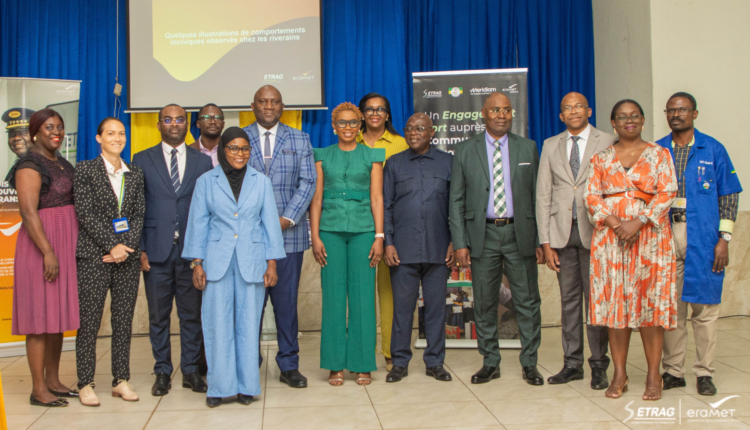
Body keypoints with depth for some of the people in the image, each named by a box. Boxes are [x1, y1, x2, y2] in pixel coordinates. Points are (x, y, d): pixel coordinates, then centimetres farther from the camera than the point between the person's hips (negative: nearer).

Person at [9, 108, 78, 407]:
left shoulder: (62, 164, 16)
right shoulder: (30, 166, -10)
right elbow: (28, 213, -18)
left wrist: (77, 246, 13)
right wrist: (48, 252, -23)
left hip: (66, 244, 8)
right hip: (42, 245, -8)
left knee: (58, 314, 12)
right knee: (41, 316, -4)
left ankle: (53, 381, 21)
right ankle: (38, 390, 3)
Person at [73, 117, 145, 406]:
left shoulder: (135, 174, 12)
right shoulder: (85, 170, 1)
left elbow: (139, 215, 7)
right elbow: (86, 213, -7)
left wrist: (127, 247, -7)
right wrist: (112, 246, -13)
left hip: (128, 256, 4)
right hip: (93, 257, -3)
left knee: (124, 322, 6)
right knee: (89, 322, 0)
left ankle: (121, 380, 15)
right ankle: (85, 384, 10)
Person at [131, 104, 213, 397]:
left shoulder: (202, 161, 9)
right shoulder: (142, 160, 7)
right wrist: (139, 249, -5)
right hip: (157, 250, 0)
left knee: (192, 314, 6)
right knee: (158, 315, 6)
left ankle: (191, 370, 19)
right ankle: (162, 372, 19)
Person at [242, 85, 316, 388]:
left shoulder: (300, 140, 10)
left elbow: (307, 182, 3)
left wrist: (288, 218, -9)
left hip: (289, 232, 1)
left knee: (286, 302, 5)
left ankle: (289, 365, 16)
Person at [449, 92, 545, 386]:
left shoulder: (528, 148, 8)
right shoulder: (465, 151, 6)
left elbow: (538, 195, 7)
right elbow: (457, 201, 4)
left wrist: (541, 240, 0)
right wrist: (460, 243, -4)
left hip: (520, 233, 0)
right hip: (483, 235, 0)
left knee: (528, 301, 4)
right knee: (484, 303, 6)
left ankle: (529, 364, 17)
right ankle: (490, 363, 20)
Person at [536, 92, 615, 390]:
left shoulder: (607, 143, 2)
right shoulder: (551, 146, 11)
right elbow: (543, 195, 8)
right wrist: (545, 242, 2)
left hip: (594, 231, -3)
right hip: (562, 232, 3)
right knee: (569, 300, 8)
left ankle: (599, 366, 13)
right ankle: (572, 363, 17)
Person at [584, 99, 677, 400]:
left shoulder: (658, 154, 7)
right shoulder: (601, 159, 12)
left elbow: (667, 192, -3)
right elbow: (591, 196, 3)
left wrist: (637, 222, -15)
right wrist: (616, 224, -12)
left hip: (649, 237, -1)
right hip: (609, 238, 2)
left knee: (649, 301, -2)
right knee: (614, 302, 2)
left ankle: (654, 376, 8)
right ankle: (619, 375, 11)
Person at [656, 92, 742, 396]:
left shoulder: (712, 149, 4)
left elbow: (729, 195, 3)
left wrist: (724, 238, -5)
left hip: (703, 239, -2)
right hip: (665, 236, 2)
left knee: (704, 308, 2)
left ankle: (704, 373, 12)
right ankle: (673, 371, 15)